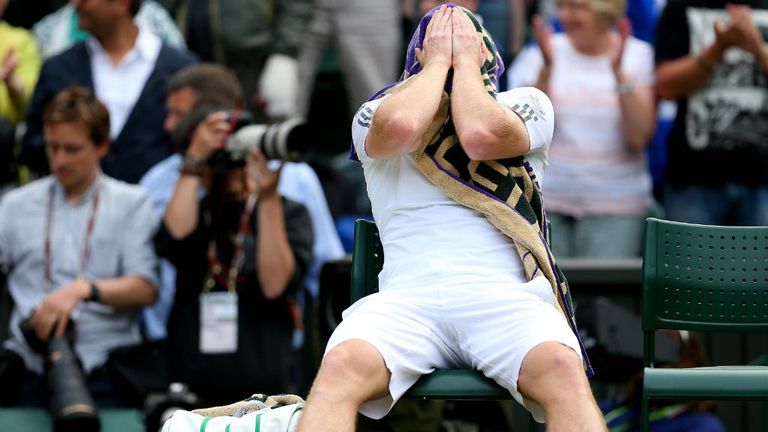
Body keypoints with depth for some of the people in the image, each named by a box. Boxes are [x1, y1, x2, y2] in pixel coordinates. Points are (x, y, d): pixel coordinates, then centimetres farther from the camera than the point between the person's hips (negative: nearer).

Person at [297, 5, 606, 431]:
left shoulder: (526, 105, 20)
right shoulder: (378, 111, 20)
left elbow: (481, 134, -4)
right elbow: (399, 126, -6)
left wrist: (464, 60, 12)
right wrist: (438, 60, 11)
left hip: (507, 296, 0)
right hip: (407, 298, 0)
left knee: (562, 368, -36)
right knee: (342, 365, -34)